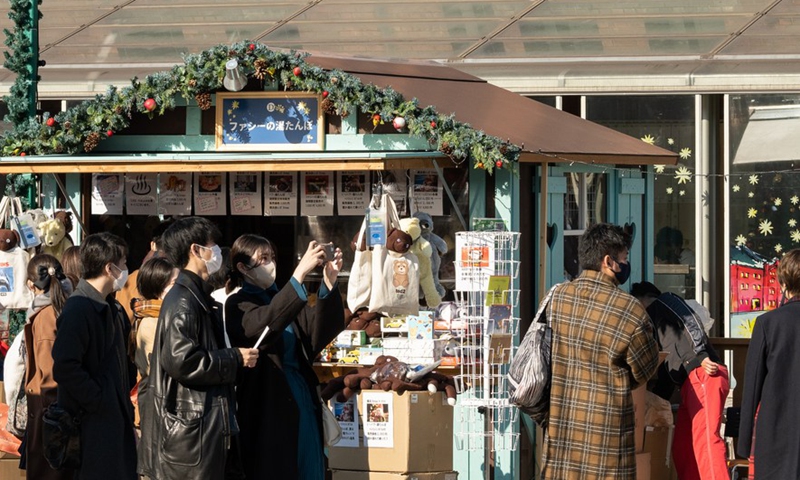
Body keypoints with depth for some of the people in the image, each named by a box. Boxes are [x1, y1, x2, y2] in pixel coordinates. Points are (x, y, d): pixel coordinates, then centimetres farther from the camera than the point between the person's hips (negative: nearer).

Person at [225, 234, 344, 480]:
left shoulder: (282, 298, 14)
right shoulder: (238, 305, -3)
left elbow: (319, 330, -2)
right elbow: (266, 323, -25)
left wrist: (329, 283, -19)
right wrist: (300, 272, -32)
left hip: (301, 397, 6)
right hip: (267, 403, -6)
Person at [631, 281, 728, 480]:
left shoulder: (666, 302, 9)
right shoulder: (656, 316, 34)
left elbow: (692, 323, -9)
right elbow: (667, 366, 33)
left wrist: (702, 356, -20)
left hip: (703, 375, -10)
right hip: (691, 382, 10)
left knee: (705, 438, -20)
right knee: (682, 447, 8)